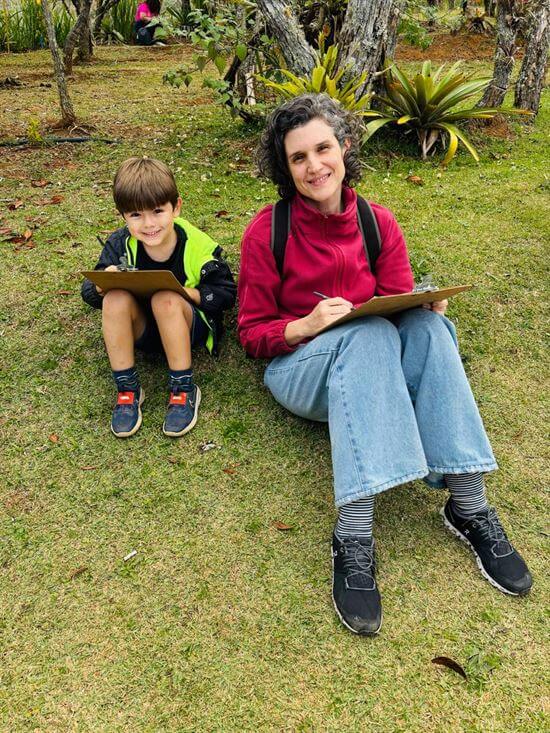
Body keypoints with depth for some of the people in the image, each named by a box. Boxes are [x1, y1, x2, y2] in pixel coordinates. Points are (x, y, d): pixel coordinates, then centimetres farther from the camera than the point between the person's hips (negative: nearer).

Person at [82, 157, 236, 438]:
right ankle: (127, 390, -18)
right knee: (116, 297, -28)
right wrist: (103, 284, -29)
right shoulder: (119, 245, -9)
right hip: (140, 329, 3)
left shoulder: (198, 246, -16)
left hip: (189, 327, -3)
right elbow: (89, 293, -4)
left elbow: (226, 293, -11)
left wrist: (185, 292, -28)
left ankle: (184, 390, -22)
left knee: (165, 299, -35)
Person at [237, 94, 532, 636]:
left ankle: (468, 504, -30)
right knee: (367, 333, -35)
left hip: (373, 369, 3)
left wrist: (425, 306, -18)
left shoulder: (378, 224, 3)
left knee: (425, 325, -28)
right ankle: (353, 535, -42)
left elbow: (402, 305, 6)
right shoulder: (266, 232, -6)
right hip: (298, 368, -3)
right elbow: (252, 333, -3)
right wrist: (308, 325, -23)